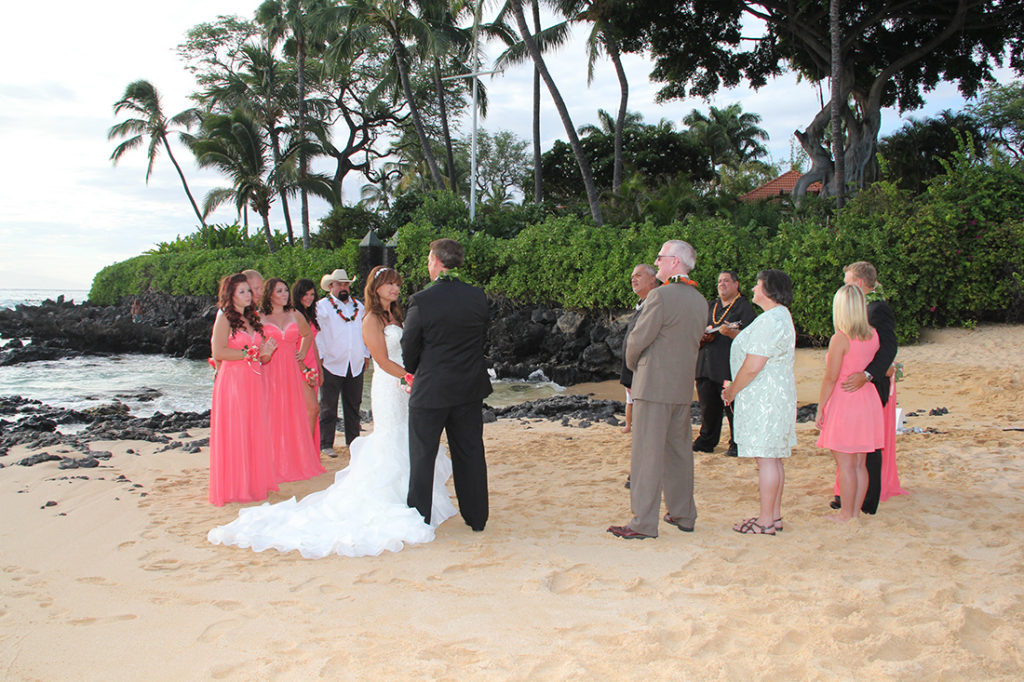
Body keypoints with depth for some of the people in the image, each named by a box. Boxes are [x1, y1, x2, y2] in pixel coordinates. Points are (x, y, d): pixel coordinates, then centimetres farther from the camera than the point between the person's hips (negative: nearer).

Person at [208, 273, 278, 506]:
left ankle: (254, 482, 13)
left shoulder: (253, 318, 16)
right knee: (233, 433, -3)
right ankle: (234, 487, 3)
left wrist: (267, 351, -6)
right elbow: (218, 352, -16)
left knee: (254, 431, 6)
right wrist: (252, 352, -11)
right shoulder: (225, 317, -4)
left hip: (253, 380, 7)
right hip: (232, 380, -6)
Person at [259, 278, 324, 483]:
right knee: (271, 416, -4)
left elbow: (308, 335, 27)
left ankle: (296, 462, 14)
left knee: (293, 416, 5)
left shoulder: (295, 316, 11)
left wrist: (302, 354, 15)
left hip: (291, 371, 3)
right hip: (269, 371, -3)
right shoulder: (259, 317, 0)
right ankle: (274, 465, 3)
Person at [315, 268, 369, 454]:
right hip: (331, 365, -5)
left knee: (353, 405, 11)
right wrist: (319, 356, -9)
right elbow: (317, 333, -3)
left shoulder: (358, 306, 16)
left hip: (356, 365, 5)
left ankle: (353, 441, 22)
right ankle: (326, 444, 5)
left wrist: (366, 354, 17)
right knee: (328, 407, -1)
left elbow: (365, 331, 22)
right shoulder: (322, 306, 0)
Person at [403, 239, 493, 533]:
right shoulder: (479, 298, -4)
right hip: (470, 388, 4)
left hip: (430, 390, -4)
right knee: (470, 453, 14)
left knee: (422, 456, 9)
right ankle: (476, 517, 24)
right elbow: (483, 339, 6)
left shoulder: (421, 301, -17)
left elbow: (409, 349, -7)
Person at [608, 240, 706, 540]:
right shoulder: (700, 301, 10)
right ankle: (683, 514, 25)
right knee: (679, 450, 16)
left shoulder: (660, 296, -15)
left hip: (654, 386, -8)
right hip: (684, 386, 8)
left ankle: (644, 523, 0)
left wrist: (632, 364, 6)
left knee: (647, 454, -3)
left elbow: (637, 339, -14)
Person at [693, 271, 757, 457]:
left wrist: (730, 332, -27)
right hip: (706, 365, 6)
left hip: (730, 367, -6)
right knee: (708, 406, 9)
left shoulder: (744, 307, 1)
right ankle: (706, 441, 20)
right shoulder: (711, 306, 21)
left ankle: (736, 444, 5)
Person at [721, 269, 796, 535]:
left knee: (766, 459, -7)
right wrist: (735, 386, 19)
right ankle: (774, 515, 19)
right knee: (773, 459, 13)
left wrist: (732, 391, -8)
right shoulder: (780, 317, 18)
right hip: (775, 395, 11)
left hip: (764, 398, -11)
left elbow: (753, 366, -22)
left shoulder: (770, 321, -18)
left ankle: (765, 521, -2)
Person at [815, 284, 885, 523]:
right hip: (868, 399, 7)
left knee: (845, 464, 2)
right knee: (859, 464, 13)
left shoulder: (840, 339, -16)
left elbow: (830, 379, -14)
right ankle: (856, 511, 22)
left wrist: (820, 408, -7)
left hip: (844, 402, -7)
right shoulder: (873, 335, 3)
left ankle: (846, 515, 8)